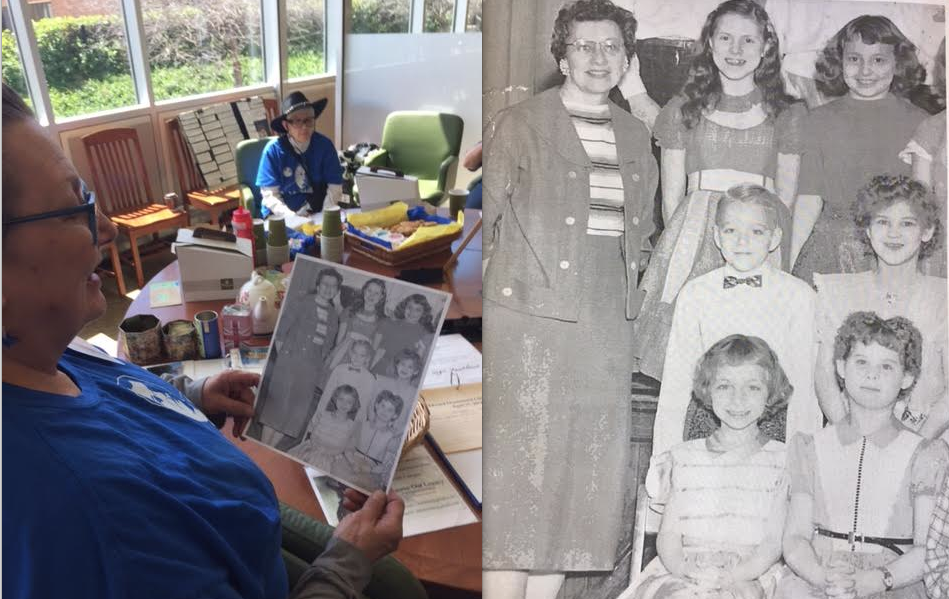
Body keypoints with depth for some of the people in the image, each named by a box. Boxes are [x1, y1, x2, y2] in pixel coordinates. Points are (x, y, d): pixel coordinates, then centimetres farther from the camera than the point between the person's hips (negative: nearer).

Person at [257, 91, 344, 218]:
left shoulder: (324, 145, -1)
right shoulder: (273, 149, -5)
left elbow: (335, 186, -2)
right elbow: (269, 194, -6)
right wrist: (292, 217, -21)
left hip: (316, 213, 2)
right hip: (281, 215, -2)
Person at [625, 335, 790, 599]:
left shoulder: (781, 461, 8)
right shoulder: (684, 457, 12)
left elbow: (775, 541, 0)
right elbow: (668, 534, 7)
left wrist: (731, 577, -16)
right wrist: (685, 571, -13)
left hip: (750, 576, -1)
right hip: (682, 572, 1)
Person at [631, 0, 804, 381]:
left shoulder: (786, 115, 13)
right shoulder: (684, 109, 11)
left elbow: (786, 198, 11)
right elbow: (671, 195, 10)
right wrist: (683, 242, 0)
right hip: (694, 234, 0)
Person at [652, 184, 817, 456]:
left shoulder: (798, 295, -1)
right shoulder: (695, 293, 2)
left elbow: (804, 382, 1)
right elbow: (676, 377, 4)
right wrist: (666, 454, 3)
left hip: (771, 421, 0)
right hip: (706, 420, 1)